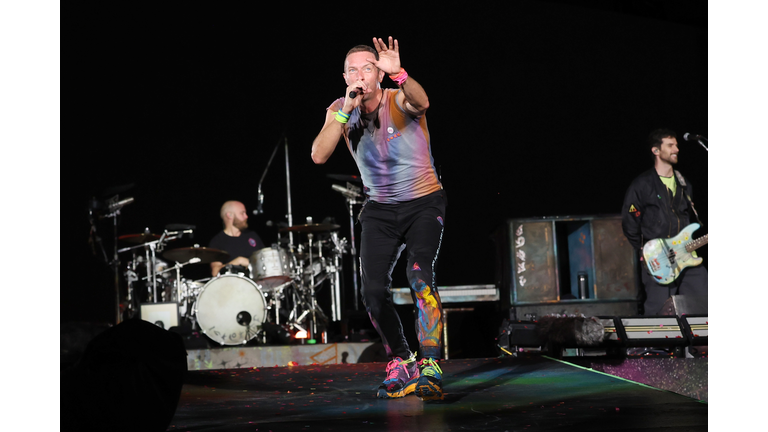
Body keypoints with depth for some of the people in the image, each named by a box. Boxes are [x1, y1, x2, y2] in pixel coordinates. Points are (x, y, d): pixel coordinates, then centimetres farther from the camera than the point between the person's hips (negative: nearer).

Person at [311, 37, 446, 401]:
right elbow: (318, 155, -17)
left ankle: (430, 368, -23)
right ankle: (401, 361, 15)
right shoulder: (339, 110, -3)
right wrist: (346, 111, -27)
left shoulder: (400, 100, -15)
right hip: (379, 209, 4)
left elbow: (421, 102, -40)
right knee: (372, 290, -6)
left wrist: (398, 74, -60)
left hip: (424, 202, -4)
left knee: (420, 275, -24)